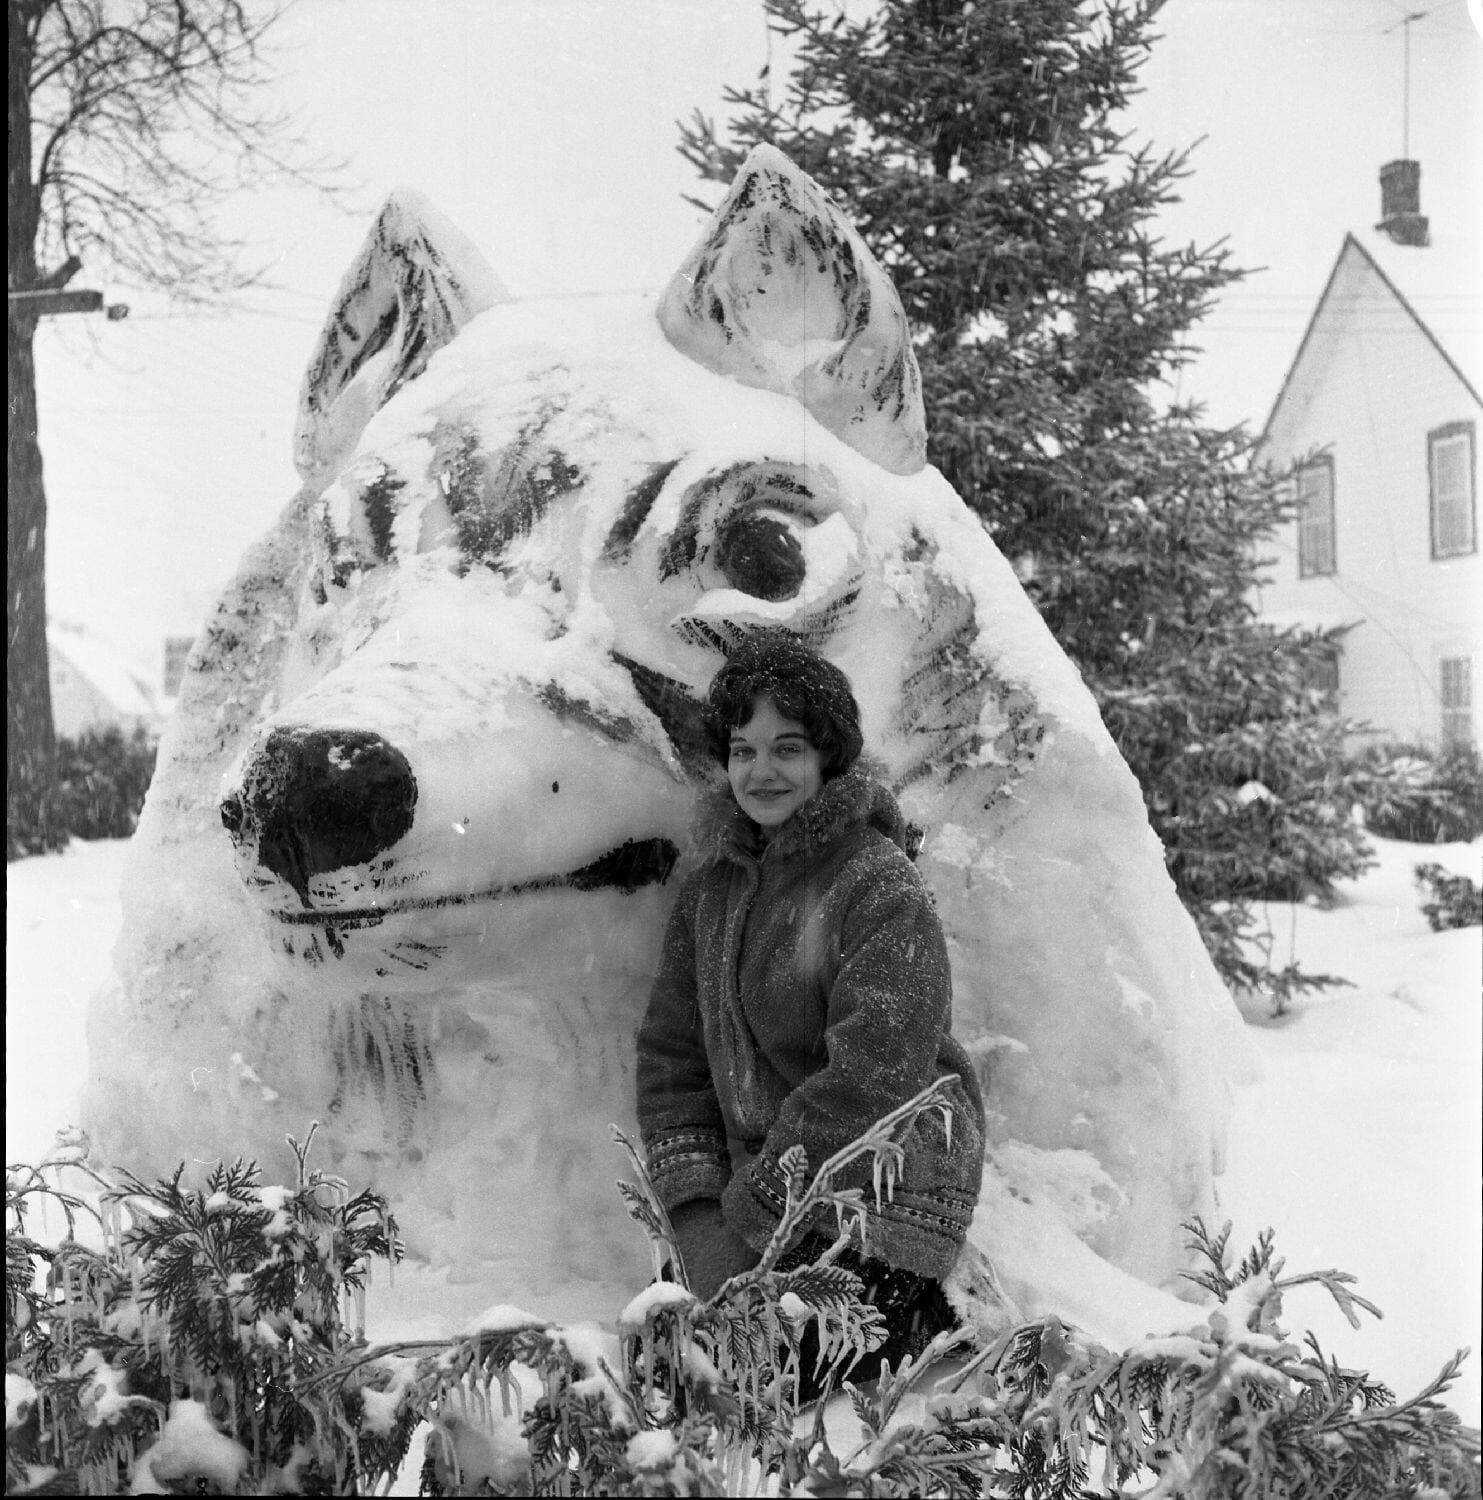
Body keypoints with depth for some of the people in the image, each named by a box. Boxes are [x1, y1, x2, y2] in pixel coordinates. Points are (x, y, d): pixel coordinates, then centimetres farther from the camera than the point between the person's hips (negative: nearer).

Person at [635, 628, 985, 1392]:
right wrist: (697, 1219, -3)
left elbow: (871, 1082, -20)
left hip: (875, 1209, -7)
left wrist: (747, 1212, -15)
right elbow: (670, 1056, 8)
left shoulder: (885, 893, -14)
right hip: (757, 1199, 7)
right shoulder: (710, 887, 8)